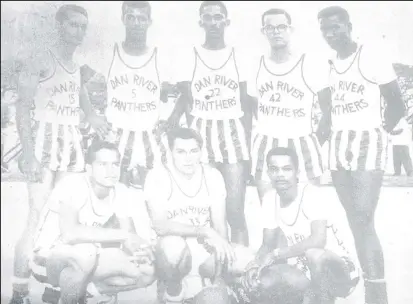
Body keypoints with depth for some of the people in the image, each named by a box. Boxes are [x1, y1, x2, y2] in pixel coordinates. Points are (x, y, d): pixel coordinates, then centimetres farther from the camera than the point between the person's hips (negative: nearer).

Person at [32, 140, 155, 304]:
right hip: (51, 255, -6)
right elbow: (69, 233, -40)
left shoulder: (119, 191, -5)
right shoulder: (74, 185, -25)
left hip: (90, 255, 7)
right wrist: (123, 236, -36)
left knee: (146, 271, -12)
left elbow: (130, 234, -5)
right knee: (85, 251, -40)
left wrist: (139, 248, -30)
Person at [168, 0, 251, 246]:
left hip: (232, 133, 0)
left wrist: (248, 141, 0)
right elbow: (186, 99, 3)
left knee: (236, 210, -7)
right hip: (200, 133, 0)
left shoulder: (239, 56, 10)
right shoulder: (188, 56, 8)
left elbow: (246, 103, 8)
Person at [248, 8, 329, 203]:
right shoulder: (257, 65, 5)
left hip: (301, 144, -3)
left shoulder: (308, 64, -7)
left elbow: (328, 109, -3)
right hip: (264, 146, 4)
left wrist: (319, 138, -5)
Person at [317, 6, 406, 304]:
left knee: (363, 222, -15)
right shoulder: (329, 64, 12)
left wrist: (377, 134, -6)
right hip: (338, 146, 6)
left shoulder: (374, 56, -4)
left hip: (368, 143, -6)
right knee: (355, 222, 7)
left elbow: (397, 105, -3)